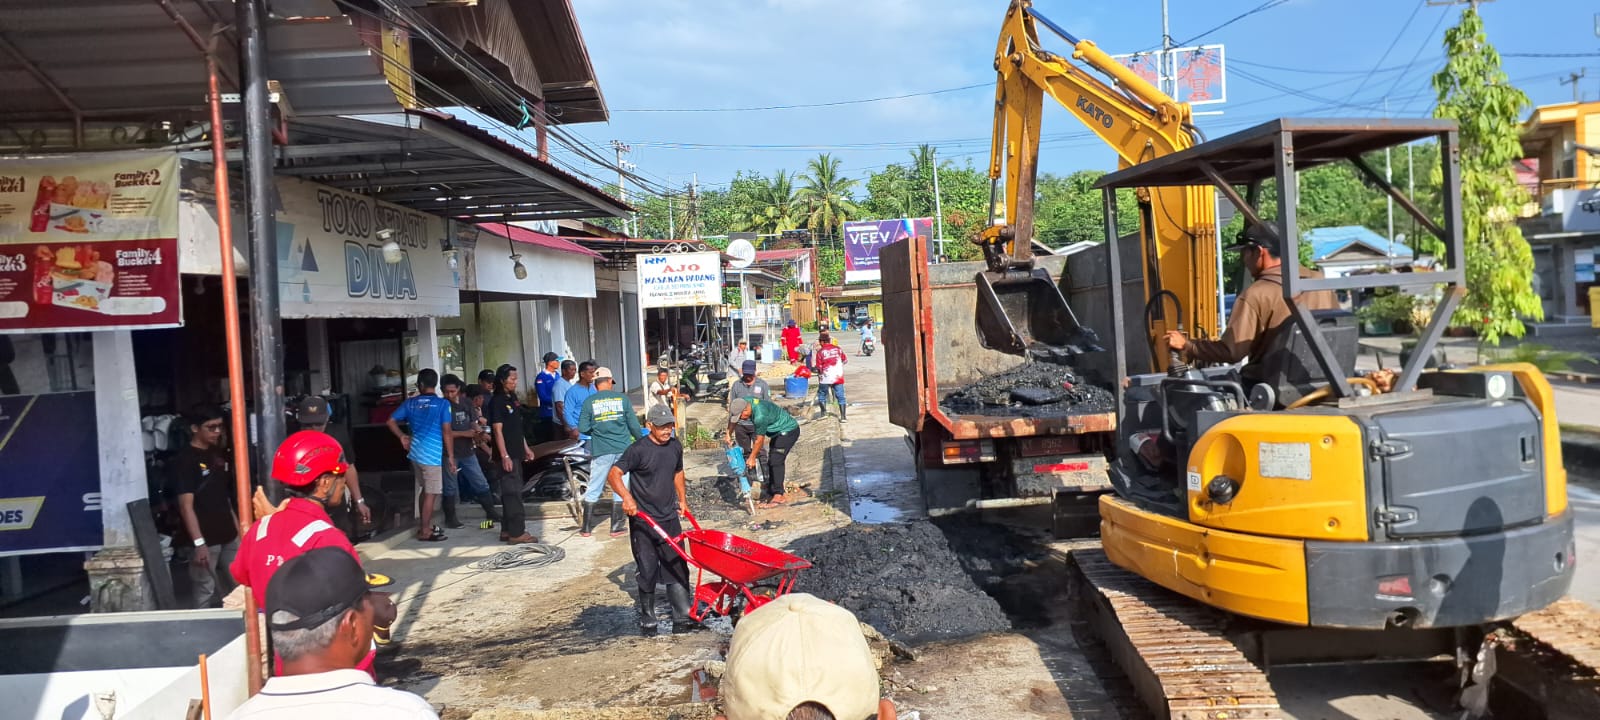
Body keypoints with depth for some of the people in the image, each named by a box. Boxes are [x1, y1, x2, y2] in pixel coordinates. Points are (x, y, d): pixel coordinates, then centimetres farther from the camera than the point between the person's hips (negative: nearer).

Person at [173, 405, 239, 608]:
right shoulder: (185, 460, -11)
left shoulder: (219, 455, 10)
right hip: (205, 540, -7)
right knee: (206, 594, 1)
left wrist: (238, 528, 14)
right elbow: (186, 505, -17)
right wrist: (199, 542, -23)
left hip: (228, 536, 7)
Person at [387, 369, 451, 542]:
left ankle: (425, 525, 28)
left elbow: (391, 421, 6)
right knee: (431, 493, 2)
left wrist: (402, 437, 19)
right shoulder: (442, 404, -7)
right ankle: (425, 531, 5)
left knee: (426, 490, 20)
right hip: (432, 454, -6)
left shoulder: (410, 402, 6)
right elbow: (446, 432, -9)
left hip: (415, 452, 6)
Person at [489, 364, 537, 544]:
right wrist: (505, 456, -21)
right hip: (507, 455, -9)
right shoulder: (497, 402, -13)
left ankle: (507, 530, 19)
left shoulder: (512, 398, 14)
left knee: (510, 493, 13)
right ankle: (517, 533, -6)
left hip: (516, 453, 9)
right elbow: (498, 431, -17)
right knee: (513, 493, -8)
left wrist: (526, 448, 21)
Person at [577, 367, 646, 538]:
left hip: (601, 452, 0)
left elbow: (582, 428, -3)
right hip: (622, 449, 0)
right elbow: (634, 425, 0)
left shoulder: (589, 401, -3)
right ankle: (616, 527, 12)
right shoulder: (623, 398, -1)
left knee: (593, 489, 10)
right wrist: (641, 441, 17)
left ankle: (586, 527, 15)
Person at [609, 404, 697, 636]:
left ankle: (682, 618, 13)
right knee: (648, 572, 3)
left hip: (670, 518, 5)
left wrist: (682, 500, 18)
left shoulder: (675, 446, 5)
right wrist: (627, 497, -38)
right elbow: (613, 475, -23)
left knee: (677, 568, 5)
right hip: (643, 522, -5)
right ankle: (647, 621, 18)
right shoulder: (638, 449, -15)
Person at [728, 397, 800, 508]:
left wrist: (752, 458, -9)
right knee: (772, 462, 7)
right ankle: (771, 494, 11)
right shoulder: (744, 402, -9)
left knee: (776, 461, -18)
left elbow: (759, 440, -21)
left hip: (788, 430, -10)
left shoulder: (760, 416, -33)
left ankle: (779, 496, -20)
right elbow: (732, 419, 11)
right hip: (778, 432, 10)